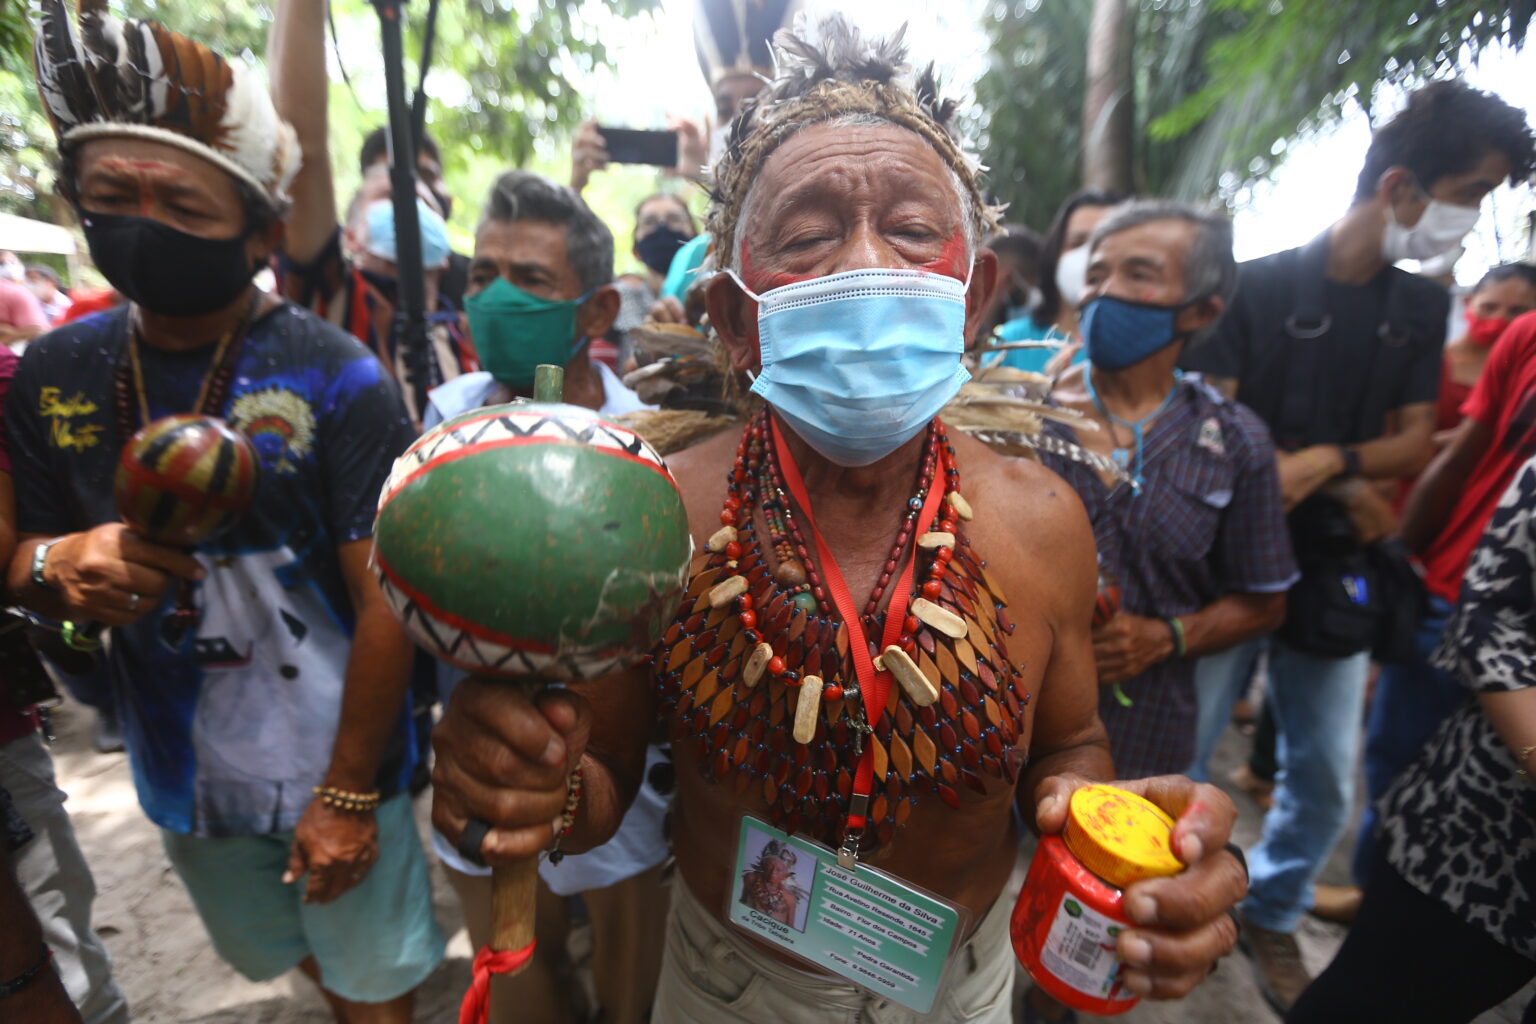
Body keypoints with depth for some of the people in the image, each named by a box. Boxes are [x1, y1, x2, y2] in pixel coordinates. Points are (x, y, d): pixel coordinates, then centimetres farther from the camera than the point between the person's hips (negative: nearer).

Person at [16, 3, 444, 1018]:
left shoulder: (336, 380, -19)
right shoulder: (54, 375, -4)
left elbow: (385, 605, -19)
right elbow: (29, 544, 8)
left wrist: (348, 795, -14)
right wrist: (53, 567, -18)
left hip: (337, 766, -5)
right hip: (182, 774, 5)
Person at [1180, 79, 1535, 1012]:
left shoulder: (1421, 309, 9)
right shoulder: (1258, 287, -7)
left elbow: (1416, 442, 6)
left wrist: (1328, 459, -15)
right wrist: (1348, 487, -12)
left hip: (1334, 571, 5)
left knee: (1328, 783, 14)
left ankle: (1272, 915, 37)